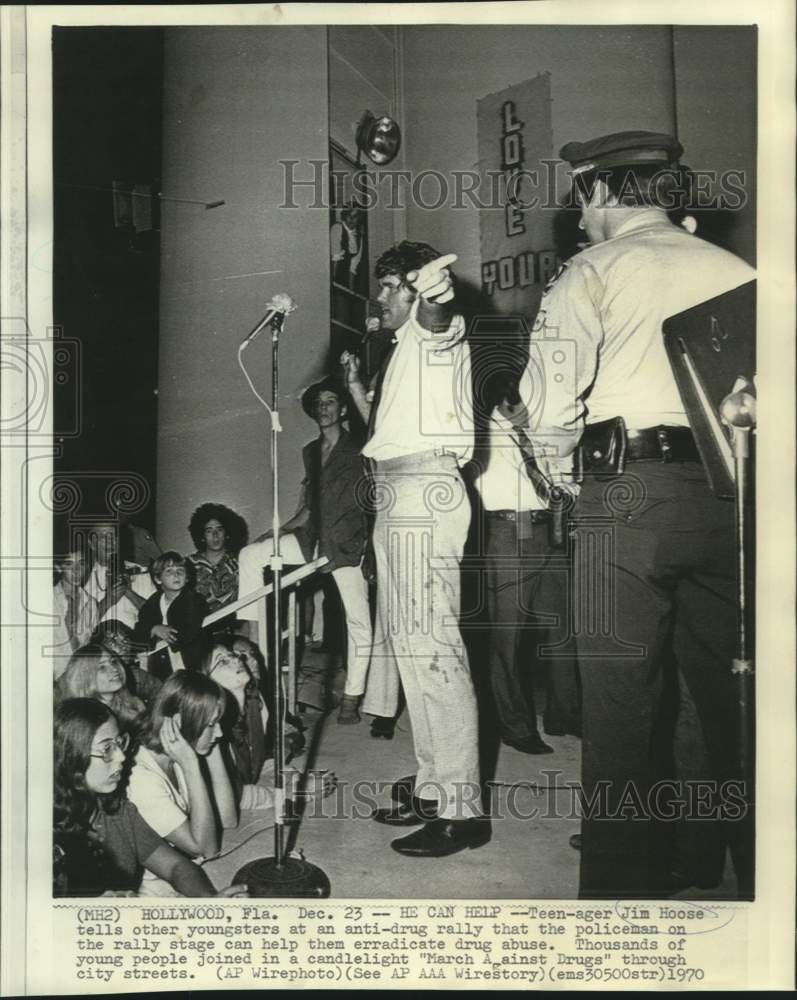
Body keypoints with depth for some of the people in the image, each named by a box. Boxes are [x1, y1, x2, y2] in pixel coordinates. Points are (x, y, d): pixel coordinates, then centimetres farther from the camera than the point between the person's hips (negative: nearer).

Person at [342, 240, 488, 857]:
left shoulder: (439, 331, -1)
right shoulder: (405, 349, 27)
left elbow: (435, 312, -26)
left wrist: (433, 291, -43)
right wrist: (356, 388, 31)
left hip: (425, 489, -10)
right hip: (399, 495, 10)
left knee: (429, 646, -14)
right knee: (407, 644, 12)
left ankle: (461, 809, -11)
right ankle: (433, 786, 20)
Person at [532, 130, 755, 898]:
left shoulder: (591, 272, 1)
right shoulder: (736, 272, 13)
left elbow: (552, 409, -8)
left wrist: (561, 463, 11)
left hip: (627, 489, -4)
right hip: (728, 489, 5)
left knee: (620, 698, -1)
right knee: (734, 694, 12)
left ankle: (623, 880, 3)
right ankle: (757, 866, 22)